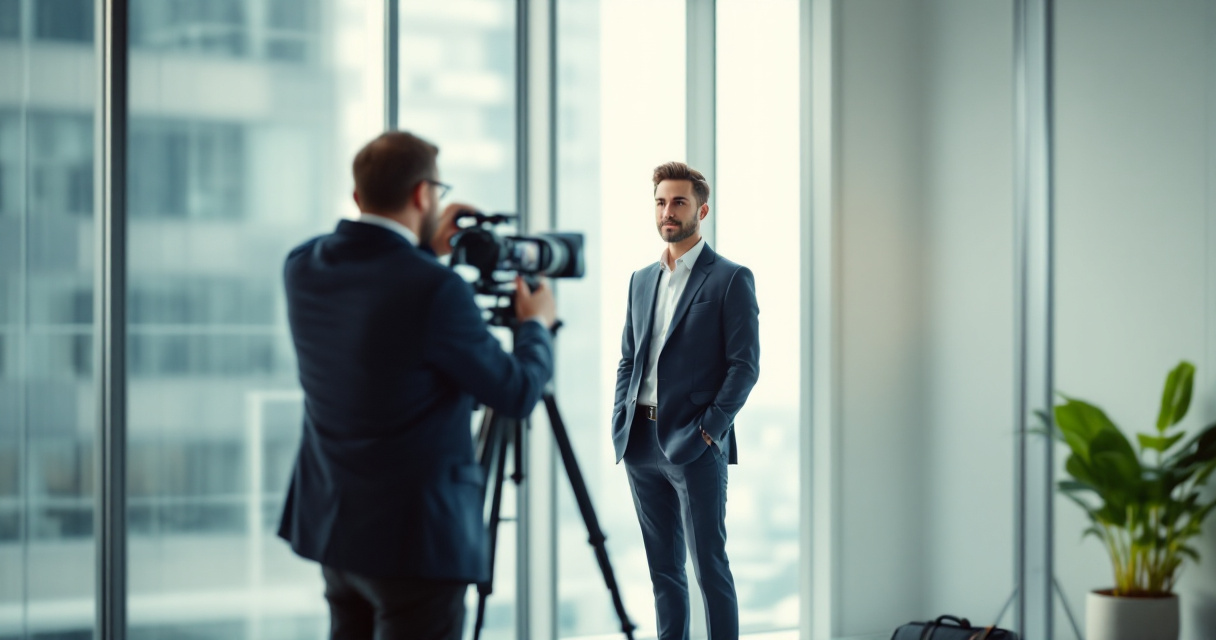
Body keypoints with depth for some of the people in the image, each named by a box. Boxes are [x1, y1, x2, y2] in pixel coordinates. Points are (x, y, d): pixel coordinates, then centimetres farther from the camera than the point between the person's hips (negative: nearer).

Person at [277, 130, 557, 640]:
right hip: (415, 536, -8)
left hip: (331, 523, 8)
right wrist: (536, 324, 8)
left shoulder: (303, 267, -1)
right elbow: (516, 395, -10)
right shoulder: (435, 289, -21)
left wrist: (424, 250, 22)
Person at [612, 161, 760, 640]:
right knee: (663, 569, 10)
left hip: (696, 444, -6)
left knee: (710, 566, -6)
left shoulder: (731, 279, -3)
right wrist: (620, 423, 6)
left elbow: (745, 365, -8)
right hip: (641, 443, 6)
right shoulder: (642, 280, 16)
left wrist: (709, 429, -14)